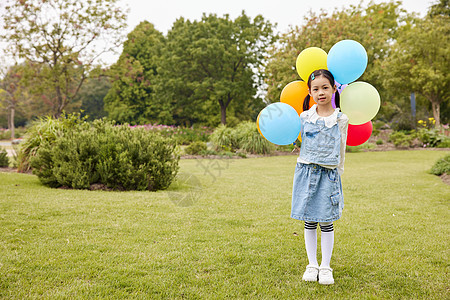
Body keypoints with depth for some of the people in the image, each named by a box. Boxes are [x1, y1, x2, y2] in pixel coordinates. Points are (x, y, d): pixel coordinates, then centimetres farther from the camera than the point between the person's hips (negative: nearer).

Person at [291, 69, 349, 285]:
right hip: (306, 172, 1)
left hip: (329, 174, -1)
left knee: (327, 222, 3)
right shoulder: (305, 117, 2)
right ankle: (312, 265, 20)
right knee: (309, 222, 7)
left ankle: (326, 267, 15)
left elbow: (341, 151, 6)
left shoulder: (341, 120, -1)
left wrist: (337, 173, 6)